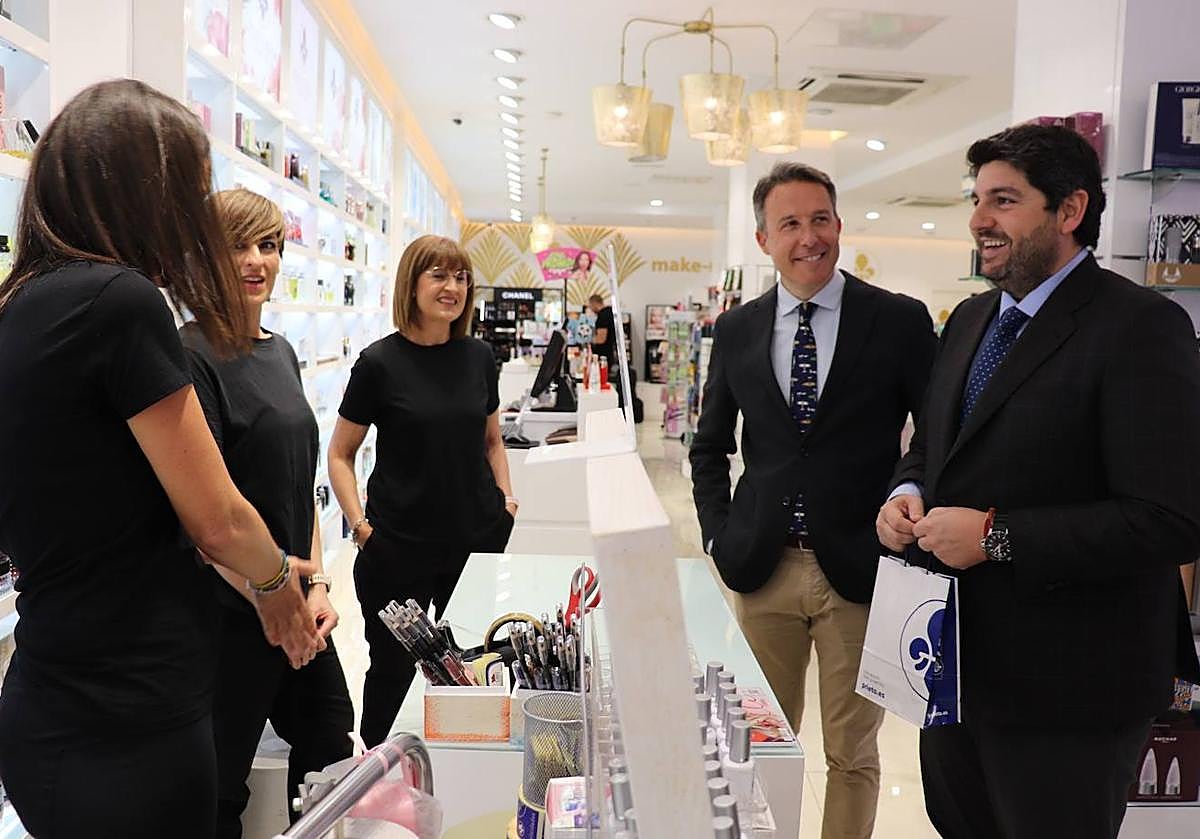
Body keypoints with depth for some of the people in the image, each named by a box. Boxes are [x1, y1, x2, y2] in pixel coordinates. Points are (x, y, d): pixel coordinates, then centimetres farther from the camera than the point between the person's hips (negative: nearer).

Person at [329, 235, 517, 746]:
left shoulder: (478, 357, 3)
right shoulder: (380, 362, -9)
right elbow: (340, 454, -2)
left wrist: (505, 495, 4)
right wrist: (359, 523, -12)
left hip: (478, 537, 4)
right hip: (399, 543, -3)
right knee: (392, 666, 10)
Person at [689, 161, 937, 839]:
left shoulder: (901, 321, -4)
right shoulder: (736, 331, 5)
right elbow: (710, 446, 14)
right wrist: (720, 535, 4)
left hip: (861, 570, -2)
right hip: (763, 569, 3)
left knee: (853, 755, 11)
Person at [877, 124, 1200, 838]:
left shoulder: (1139, 327, -17)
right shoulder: (971, 319, 8)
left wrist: (996, 537, -24)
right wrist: (907, 494, -3)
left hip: (1064, 683, -7)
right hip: (957, 657, 7)